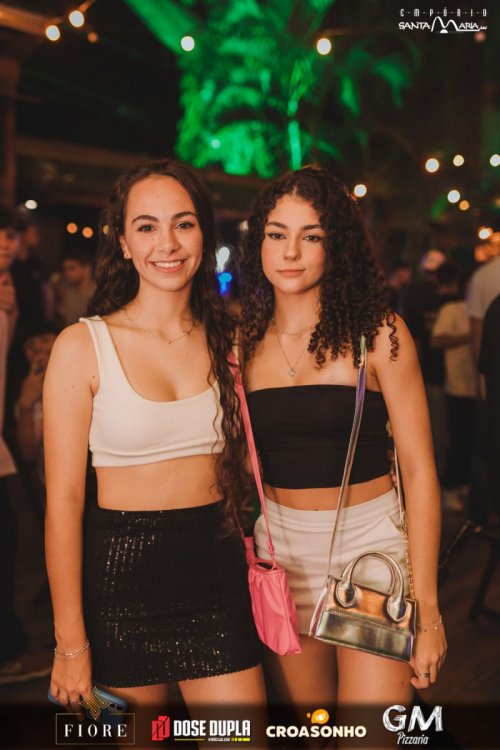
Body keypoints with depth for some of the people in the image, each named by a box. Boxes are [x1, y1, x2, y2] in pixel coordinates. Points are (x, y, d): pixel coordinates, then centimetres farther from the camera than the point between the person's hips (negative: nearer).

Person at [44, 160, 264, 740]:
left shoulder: (226, 341, 4)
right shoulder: (83, 345, -8)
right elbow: (63, 501, -9)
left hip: (217, 570, 3)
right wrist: (70, 643, -10)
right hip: (121, 577, -3)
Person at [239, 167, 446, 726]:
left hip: (371, 548, -3)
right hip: (281, 550, 4)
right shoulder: (247, 340, 2)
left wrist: (426, 607, -11)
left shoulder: (378, 333, -9)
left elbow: (419, 468, -9)